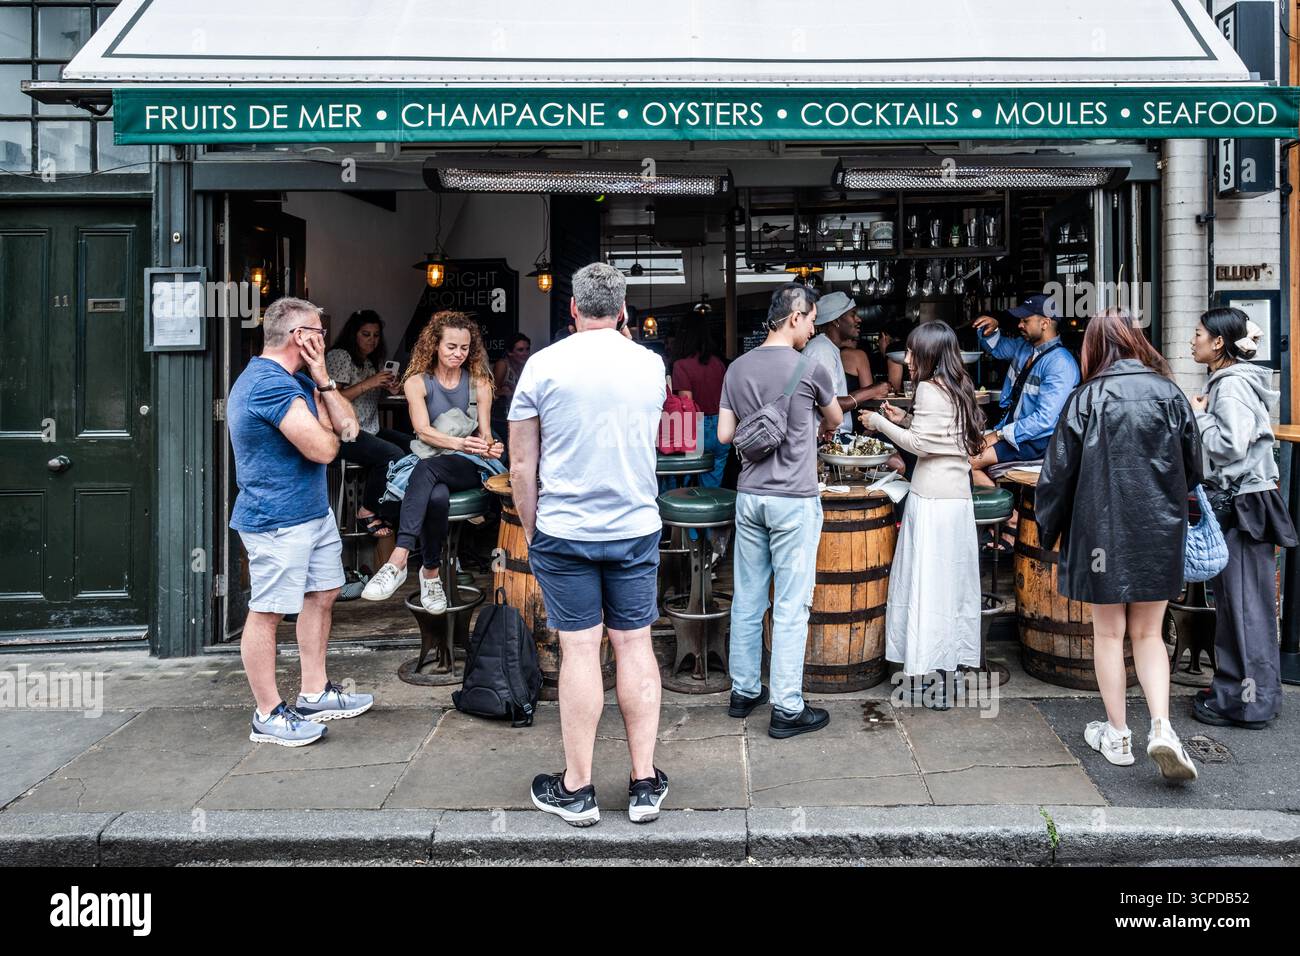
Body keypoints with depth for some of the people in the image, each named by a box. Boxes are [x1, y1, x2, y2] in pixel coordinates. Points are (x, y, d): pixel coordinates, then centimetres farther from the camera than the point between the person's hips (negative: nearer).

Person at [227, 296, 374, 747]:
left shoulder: (297, 378, 14)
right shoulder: (270, 383, -20)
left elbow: (348, 426, 9)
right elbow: (323, 448, -23)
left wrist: (323, 381, -3)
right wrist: (322, 419, -1)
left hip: (313, 511, 11)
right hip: (276, 520, -11)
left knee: (322, 596, 16)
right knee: (267, 611, -2)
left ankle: (315, 695, 27)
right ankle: (268, 715, 7)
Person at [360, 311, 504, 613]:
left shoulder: (479, 382, 9)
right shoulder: (417, 382, 5)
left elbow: (484, 431, 6)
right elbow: (423, 430, -9)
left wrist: (488, 447, -19)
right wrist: (459, 443, -28)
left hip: (469, 467, -1)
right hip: (429, 463, 1)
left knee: (427, 468, -37)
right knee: (436, 497, -38)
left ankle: (398, 560, -44)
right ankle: (430, 573, -26)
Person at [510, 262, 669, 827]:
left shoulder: (544, 365, -6)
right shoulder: (651, 365, 3)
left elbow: (522, 467, -4)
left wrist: (530, 528, 9)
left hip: (564, 531, -2)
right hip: (637, 528, 3)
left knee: (579, 651, 2)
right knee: (635, 645, 9)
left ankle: (576, 791, 12)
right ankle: (645, 783, 15)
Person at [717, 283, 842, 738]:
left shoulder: (738, 368, 5)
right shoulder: (809, 368, -9)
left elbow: (724, 434, 8)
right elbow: (834, 420, 10)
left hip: (749, 496, 6)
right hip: (794, 501, -6)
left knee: (747, 599, 13)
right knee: (791, 607, -1)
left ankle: (744, 691, 24)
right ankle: (787, 709, 4)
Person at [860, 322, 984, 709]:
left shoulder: (929, 389, -10)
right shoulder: (958, 387, 15)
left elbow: (921, 444, -12)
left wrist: (880, 423, -3)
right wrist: (906, 419, 16)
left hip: (932, 499, -9)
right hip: (959, 495, 9)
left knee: (928, 582, -4)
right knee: (953, 579, 13)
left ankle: (933, 679, -1)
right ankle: (957, 661, 21)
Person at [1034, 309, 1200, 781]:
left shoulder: (1085, 399, -8)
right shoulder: (1169, 393, -1)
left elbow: (1058, 473, -6)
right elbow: (1193, 467, 7)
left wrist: (1048, 532, 6)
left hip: (1102, 531, -2)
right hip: (1159, 532, 2)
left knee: (1109, 634, 10)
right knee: (1149, 634, 13)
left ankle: (1117, 735, 18)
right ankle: (1161, 727, -3)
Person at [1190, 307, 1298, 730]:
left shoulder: (1233, 385, -15)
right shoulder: (1226, 381, 15)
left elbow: (1230, 445, -22)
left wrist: (1200, 414, -12)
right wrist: (1202, 414, 10)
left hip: (1245, 504, -10)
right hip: (1235, 501, 10)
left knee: (1244, 603, -3)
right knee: (1234, 600, 15)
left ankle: (1247, 701, 5)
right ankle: (1236, 688, 24)